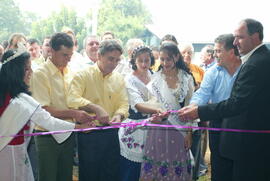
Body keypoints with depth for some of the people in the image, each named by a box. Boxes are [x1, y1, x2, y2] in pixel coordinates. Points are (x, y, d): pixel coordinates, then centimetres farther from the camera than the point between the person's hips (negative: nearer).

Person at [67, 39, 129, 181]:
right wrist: (96, 108, -31)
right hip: (88, 133, -4)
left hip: (111, 133, 4)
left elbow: (123, 104, 3)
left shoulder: (119, 79, 7)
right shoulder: (83, 75, -7)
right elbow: (72, 99, -20)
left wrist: (119, 115, -19)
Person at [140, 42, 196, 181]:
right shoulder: (155, 78, -1)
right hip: (158, 129, 0)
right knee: (156, 168, 5)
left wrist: (189, 133, 1)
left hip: (180, 130, 0)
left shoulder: (187, 78, 0)